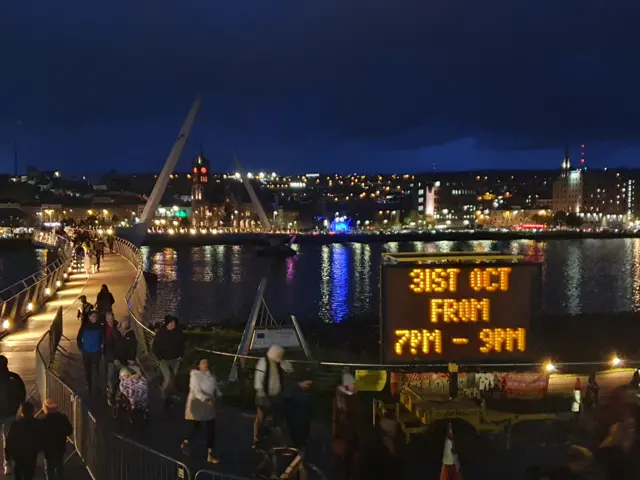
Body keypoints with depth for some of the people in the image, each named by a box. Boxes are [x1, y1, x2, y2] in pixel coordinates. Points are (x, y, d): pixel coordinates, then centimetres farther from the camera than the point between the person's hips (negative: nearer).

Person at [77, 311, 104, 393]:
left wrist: (102, 346, -1)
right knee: (87, 370, 9)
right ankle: (89, 385, 23)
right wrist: (81, 348, 2)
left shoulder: (99, 327, -5)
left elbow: (103, 338, 5)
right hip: (86, 352, 1)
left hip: (96, 352, -1)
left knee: (96, 369, -2)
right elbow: (79, 338, 5)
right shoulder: (84, 326, -4)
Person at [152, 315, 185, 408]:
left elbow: (182, 345, 9)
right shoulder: (161, 332, -14)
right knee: (167, 379, -12)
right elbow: (155, 346, -6)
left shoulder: (179, 332, -7)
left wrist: (181, 355, 2)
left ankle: (170, 397, 25)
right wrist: (159, 357, -10)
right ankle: (164, 398, 9)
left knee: (173, 379, 11)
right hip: (165, 360, -3)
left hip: (175, 360, 3)